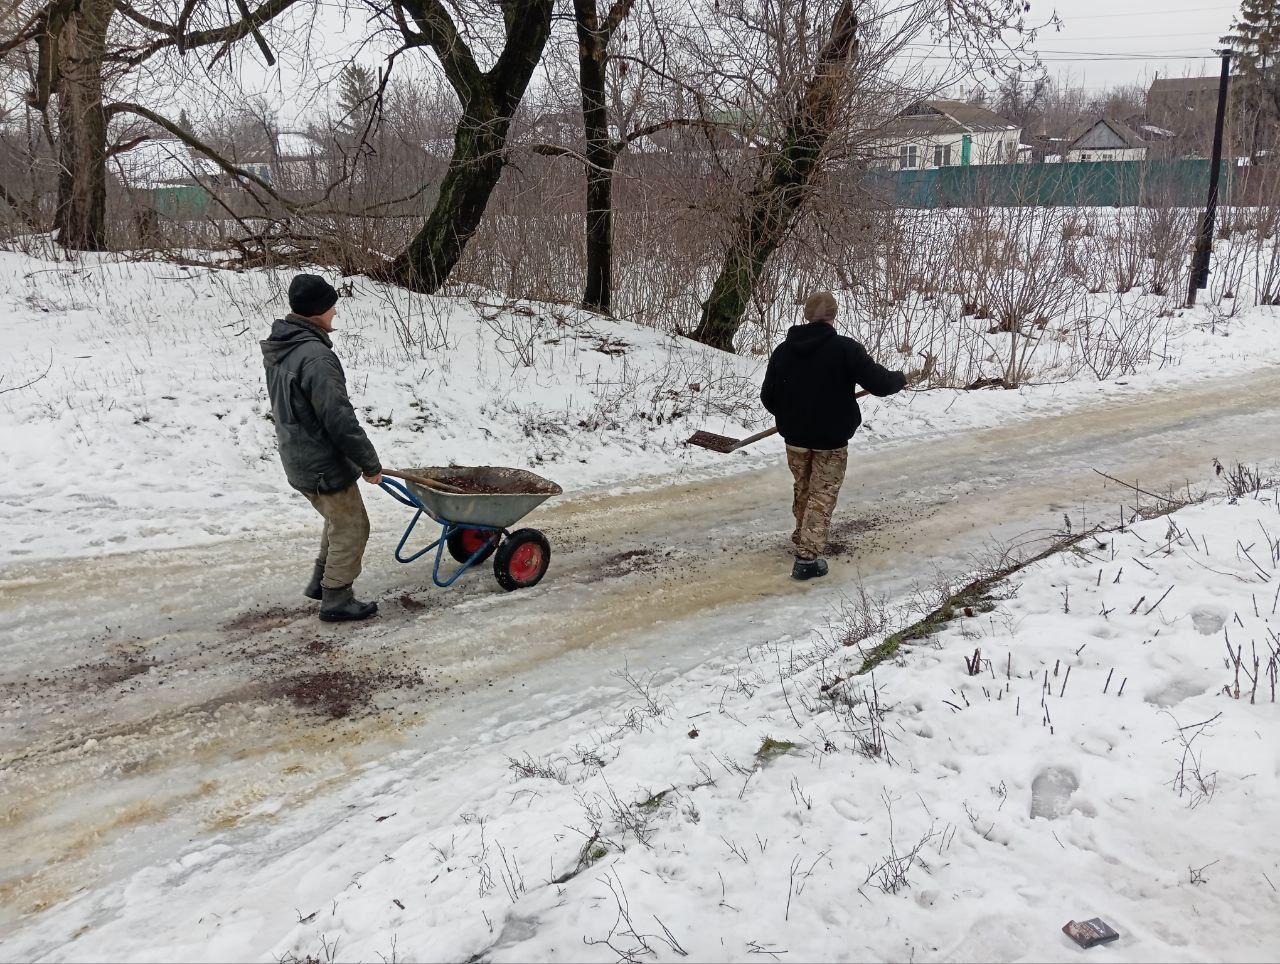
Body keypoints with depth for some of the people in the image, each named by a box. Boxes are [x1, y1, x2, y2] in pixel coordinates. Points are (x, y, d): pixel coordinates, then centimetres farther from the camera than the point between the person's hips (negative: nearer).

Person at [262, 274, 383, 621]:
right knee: (351, 528, 6)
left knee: (337, 520, 26)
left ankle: (321, 582, 35)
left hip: (298, 460, 9)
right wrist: (370, 463, -15)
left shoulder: (278, 349, 6)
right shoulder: (315, 357, -27)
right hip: (325, 465, -9)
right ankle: (336, 599, 15)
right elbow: (340, 420, -26)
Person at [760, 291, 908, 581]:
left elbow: (767, 396, 2)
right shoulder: (845, 348, -16)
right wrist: (900, 378, 6)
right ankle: (807, 557, 0)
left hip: (795, 437, 4)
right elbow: (879, 383, -17)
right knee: (822, 495, 5)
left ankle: (802, 540, 39)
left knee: (803, 490, 23)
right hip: (832, 439, -4)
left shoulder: (783, 350, -3)